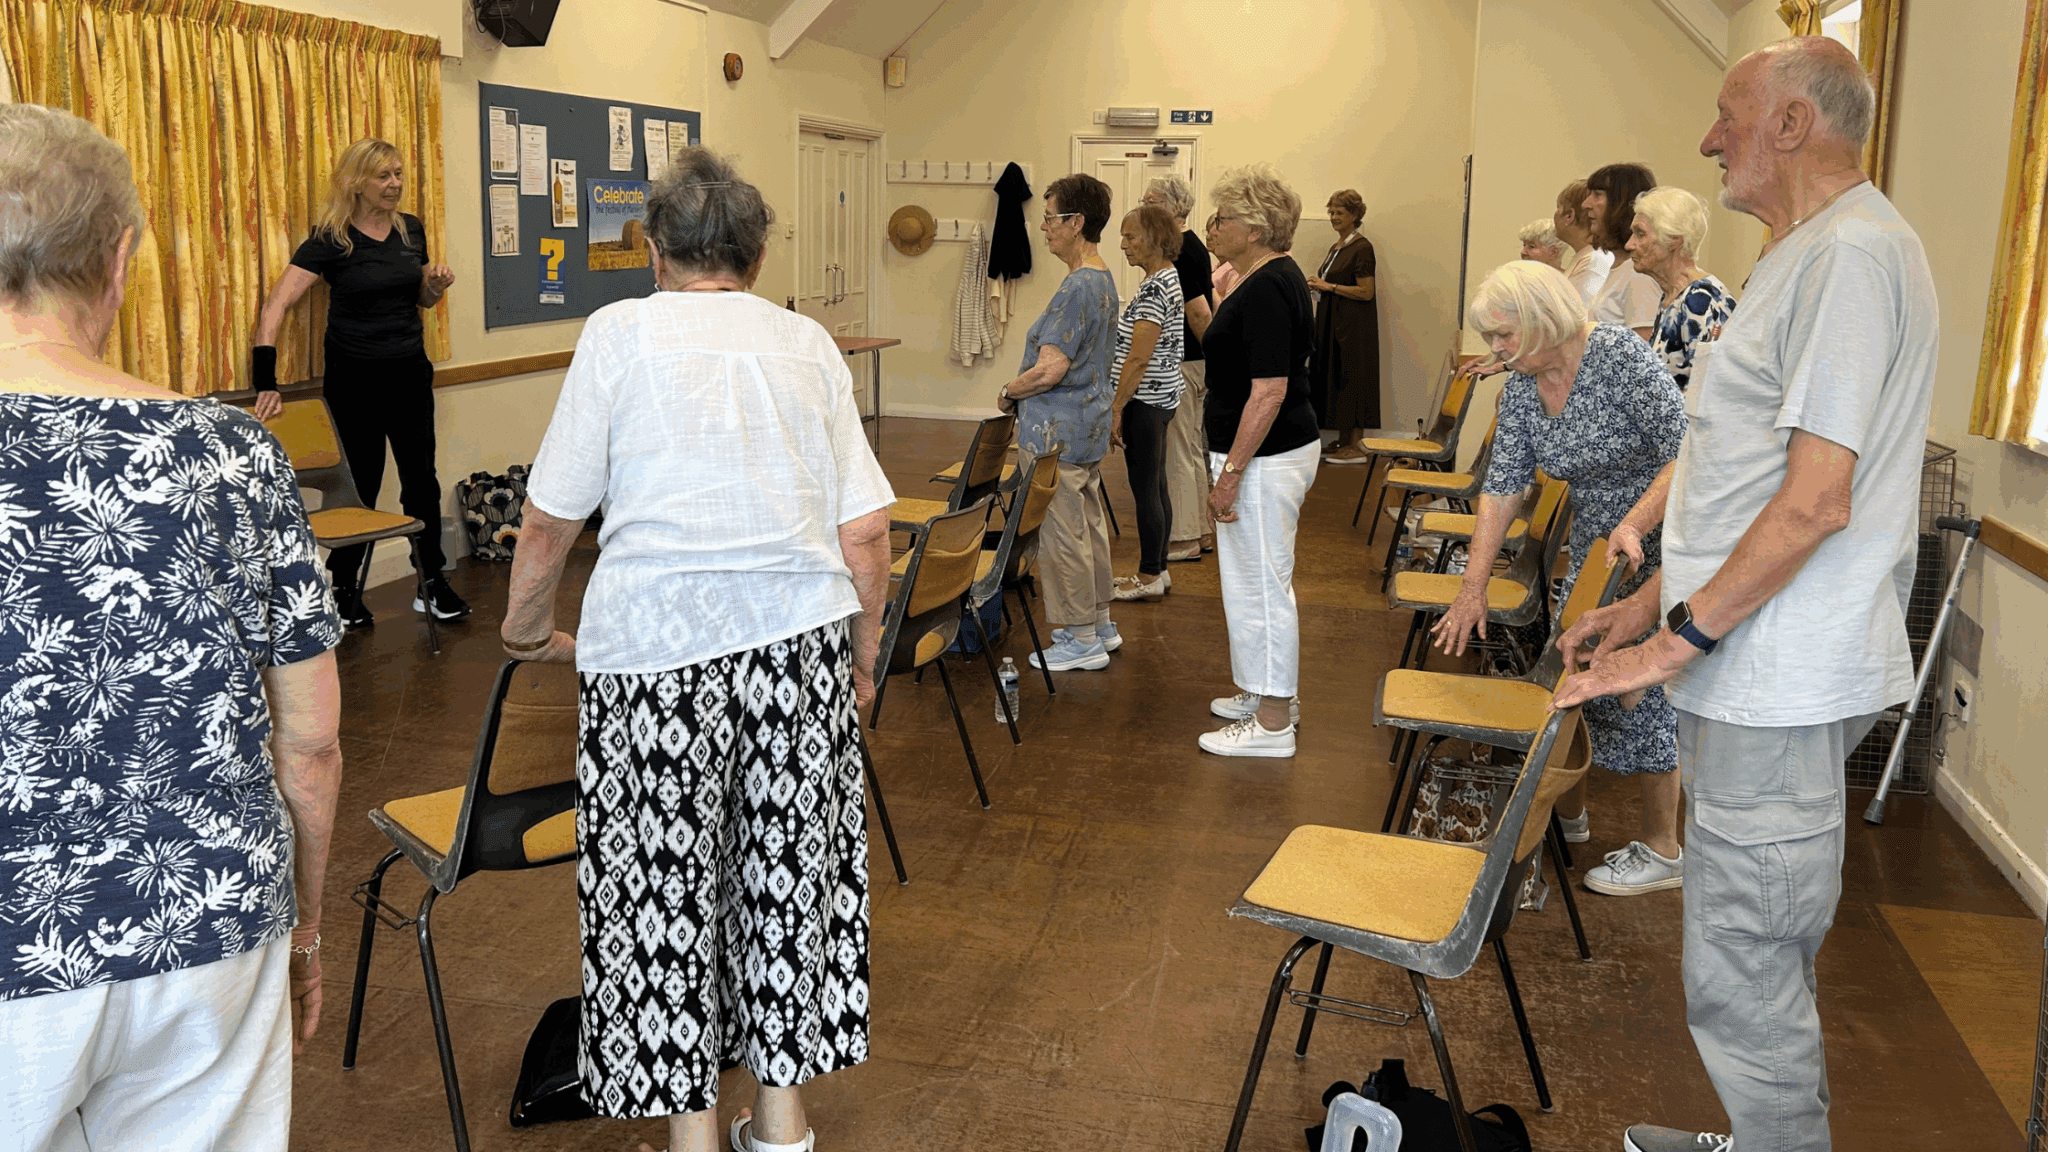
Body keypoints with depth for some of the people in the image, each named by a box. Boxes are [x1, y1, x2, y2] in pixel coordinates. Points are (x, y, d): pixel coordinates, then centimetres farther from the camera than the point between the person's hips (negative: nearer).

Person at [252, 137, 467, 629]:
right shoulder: (331, 240, -11)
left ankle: (432, 584, 19)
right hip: (355, 379, -4)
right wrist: (266, 381, -26)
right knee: (359, 484, 5)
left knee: (421, 478, 7)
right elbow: (275, 306, -18)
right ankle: (345, 589, 20)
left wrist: (437, 284, -5)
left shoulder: (412, 230, 5)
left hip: (410, 373, 4)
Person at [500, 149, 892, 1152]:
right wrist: (863, 654, 18)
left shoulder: (619, 333, 0)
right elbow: (864, 532, 5)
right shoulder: (808, 343, 9)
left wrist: (527, 631, 17)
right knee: (788, 872, 15)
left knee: (664, 885, 9)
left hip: (658, 650, -3)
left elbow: (551, 519, 1)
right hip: (801, 638, 4)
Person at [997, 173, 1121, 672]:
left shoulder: (1078, 287, -21)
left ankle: (1083, 641, 9)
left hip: (1059, 429, -10)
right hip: (1090, 423, 11)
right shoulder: (1104, 280, 11)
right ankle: (1099, 625, 30)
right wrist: (1022, 394, 15)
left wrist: (1008, 392, -8)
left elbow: (1050, 369, -25)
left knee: (1063, 532, -1)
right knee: (1089, 524, 18)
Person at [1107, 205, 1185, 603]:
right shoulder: (1170, 278, 12)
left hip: (1145, 401, -10)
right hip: (1162, 396, 10)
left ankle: (1149, 578, 7)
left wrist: (1116, 409, -18)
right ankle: (1157, 570, 24)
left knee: (1145, 489, -2)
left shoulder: (1155, 288, -20)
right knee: (1156, 486, 15)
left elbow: (1138, 358, -22)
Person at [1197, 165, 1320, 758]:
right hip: (1274, 454, 11)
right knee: (1261, 580, 20)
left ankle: (1272, 721, 9)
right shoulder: (1277, 276, 11)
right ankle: (1270, 692, 32)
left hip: (1263, 460, -11)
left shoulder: (1266, 290, -21)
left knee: (1259, 585, -2)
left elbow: (1269, 391, -25)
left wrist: (1231, 473, -23)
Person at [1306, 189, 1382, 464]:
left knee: (1350, 379, -6)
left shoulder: (1362, 248, -13)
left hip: (1353, 326, -9)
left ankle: (1356, 447, -1)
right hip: (1332, 322, 9)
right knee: (1332, 378, 9)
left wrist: (1329, 286, -16)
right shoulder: (1336, 248, 15)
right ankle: (1343, 441, 16)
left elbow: (1366, 292, -18)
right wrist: (1318, 286, 6)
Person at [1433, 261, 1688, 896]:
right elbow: (1502, 486, -2)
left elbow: (1683, 455, -25)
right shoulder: (1520, 388, -2)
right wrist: (1473, 587, -4)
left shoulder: (1621, 355, -23)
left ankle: (1661, 850, 13)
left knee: (1644, 693, -2)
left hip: (1661, 550, -7)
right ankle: (1567, 813, 33)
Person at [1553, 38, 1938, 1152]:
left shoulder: (1853, 253, -16)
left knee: (1740, 980, -3)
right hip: (1757, 671, 11)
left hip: (1780, 682, -11)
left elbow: (1816, 499, -23)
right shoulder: (1806, 255, 19)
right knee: (1758, 959, 22)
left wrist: (1676, 641, -18)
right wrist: (1649, 599, 20)